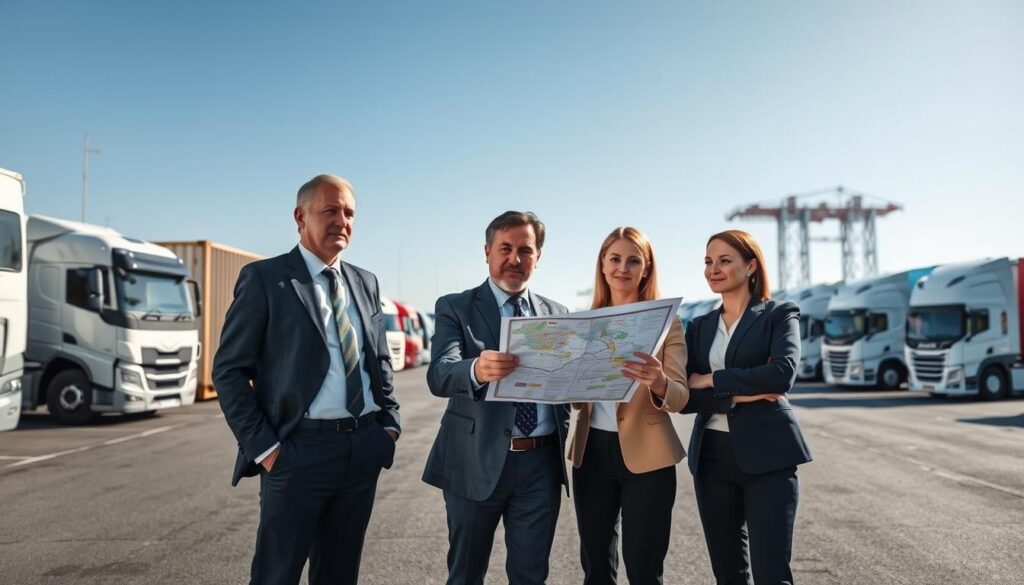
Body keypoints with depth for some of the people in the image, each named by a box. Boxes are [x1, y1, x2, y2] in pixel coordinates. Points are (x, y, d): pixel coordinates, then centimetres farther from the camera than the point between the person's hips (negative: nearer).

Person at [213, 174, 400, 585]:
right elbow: (229, 370, -6)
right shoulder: (264, 278, -4)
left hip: (364, 447, 5)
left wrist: (389, 423, 6)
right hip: (300, 448, -5)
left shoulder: (365, 282, 12)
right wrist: (263, 447, -12)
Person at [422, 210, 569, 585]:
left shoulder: (557, 313, 9)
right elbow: (438, 376, -18)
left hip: (541, 463, 3)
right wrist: (476, 370, -39)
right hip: (477, 462, -2)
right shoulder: (455, 308, -2)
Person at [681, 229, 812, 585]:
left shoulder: (779, 314, 2)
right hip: (711, 457, 4)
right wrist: (745, 393, -13)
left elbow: (783, 373, -17)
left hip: (767, 455, -4)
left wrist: (711, 380, -10)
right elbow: (685, 398, 0)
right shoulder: (699, 327, 12)